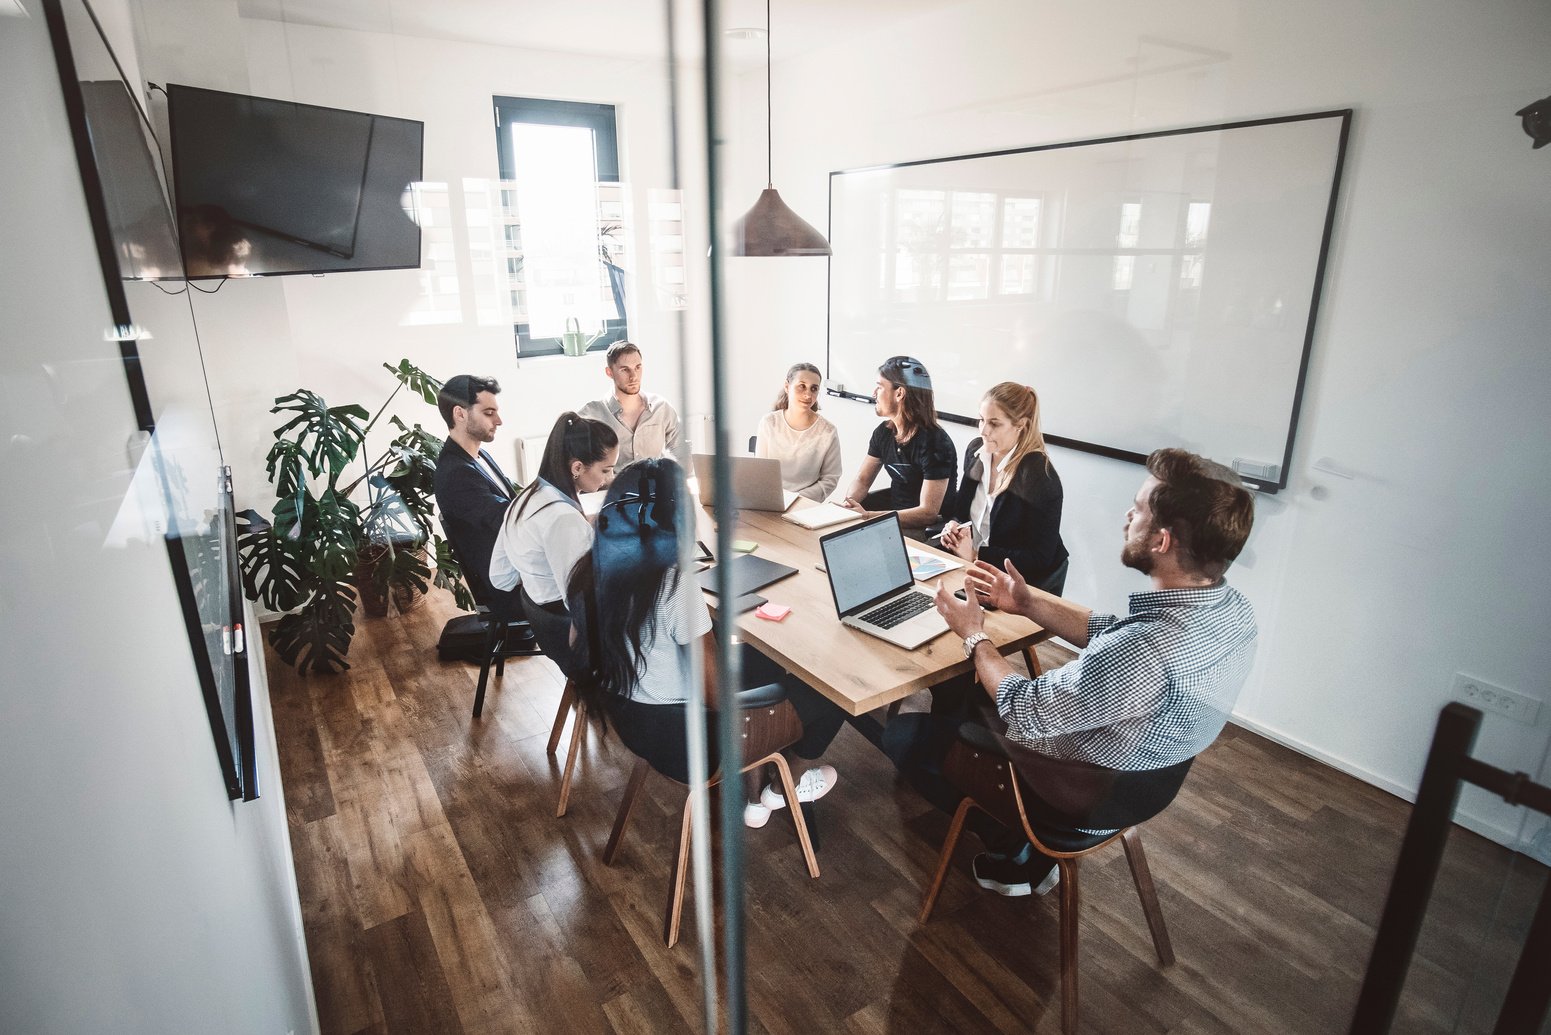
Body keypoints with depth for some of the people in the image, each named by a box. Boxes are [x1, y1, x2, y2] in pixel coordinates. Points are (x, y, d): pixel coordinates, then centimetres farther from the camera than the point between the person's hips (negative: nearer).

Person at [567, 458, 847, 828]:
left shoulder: (592, 570, -8)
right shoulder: (676, 584, -29)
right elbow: (719, 696, -25)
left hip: (623, 719, 8)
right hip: (679, 738, -7)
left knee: (754, 657, 24)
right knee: (826, 694, 6)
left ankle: (752, 793, 28)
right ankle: (776, 788, 30)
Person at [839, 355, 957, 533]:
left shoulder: (935, 443, -21)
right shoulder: (884, 432, 1)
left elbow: (928, 513, -25)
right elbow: (862, 480, 9)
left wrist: (867, 516, -32)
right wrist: (847, 503, -15)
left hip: (928, 528, -7)